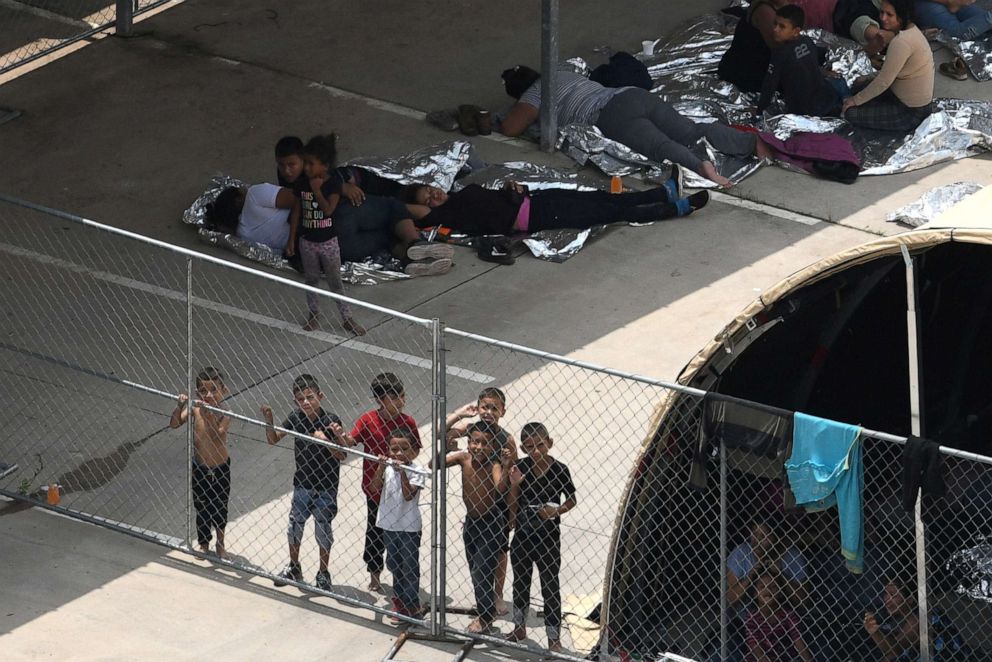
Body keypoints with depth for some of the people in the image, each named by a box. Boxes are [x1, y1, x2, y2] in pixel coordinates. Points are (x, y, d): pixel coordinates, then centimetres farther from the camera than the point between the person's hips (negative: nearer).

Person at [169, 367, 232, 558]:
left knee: (220, 507, 13)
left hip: (220, 468, -1)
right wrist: (180, 406, -34)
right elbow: (174, 424, -20)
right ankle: (203, 543, 33)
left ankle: (220, 544, 34)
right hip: (199, 468, 1)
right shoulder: (194, 409, -11)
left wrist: (208, 415, -42)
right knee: (201, 507, 13)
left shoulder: (224, 414, -17)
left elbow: (217, 435, -32)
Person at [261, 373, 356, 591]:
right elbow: (273, 439, 6)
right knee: (295, 525, 13)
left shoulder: (331, 422, -17)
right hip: (302, 483, 4)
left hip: (325, 487, -4)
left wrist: (326, 441, -33)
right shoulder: (296, 418, -5)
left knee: (323, 529, 8)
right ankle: (294, 568, 33)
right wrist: (268, 420, -11)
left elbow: (342, 456, -17)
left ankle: (323, 573, 24)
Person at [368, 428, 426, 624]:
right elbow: (376, 487, -13)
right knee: (393, 562, 20)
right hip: (389, 523, 6)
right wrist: (381, 468, -25)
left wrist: (402, 472, -32)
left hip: (409, 526, -6)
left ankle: (410, 606, 9)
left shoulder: (416, 472, -14)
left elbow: (408, 495, -24)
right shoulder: (388, 467, -1)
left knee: (409, 566, 2)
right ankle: (400, 596, 38)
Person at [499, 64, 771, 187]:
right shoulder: (561, 74, 37)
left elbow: (511, 128, 7)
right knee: (692, 132, -7)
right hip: (636, 95, 7)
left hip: (614, 116, -7)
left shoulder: (534, 95, 14)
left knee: (659, 145, -31)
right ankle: (753, 141, -26)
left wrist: (519, 111, 28)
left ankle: (699, 166, -61)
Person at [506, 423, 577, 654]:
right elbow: (513, 504, -1)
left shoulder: (559, 470, -13)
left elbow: (572, 500, 0)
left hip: (548, 539, -3)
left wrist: (557, 511, -18)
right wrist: (514, 484, -19)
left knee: (550, 588, 5)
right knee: (520, 584, 19)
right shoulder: (520, 467, -7)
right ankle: (519, 629, 37)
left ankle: (554, 638, 14)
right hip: (522, 536, 3)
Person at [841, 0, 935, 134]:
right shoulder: (911, 30, 1)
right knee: (859, 87, 22)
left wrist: (856, 100, -12)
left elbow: (883, 82, -22)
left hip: (912, 112, -10)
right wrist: (869, 78, 10)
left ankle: (907, 125, 0)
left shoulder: (902, 42, -29)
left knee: (851, 113, -7)